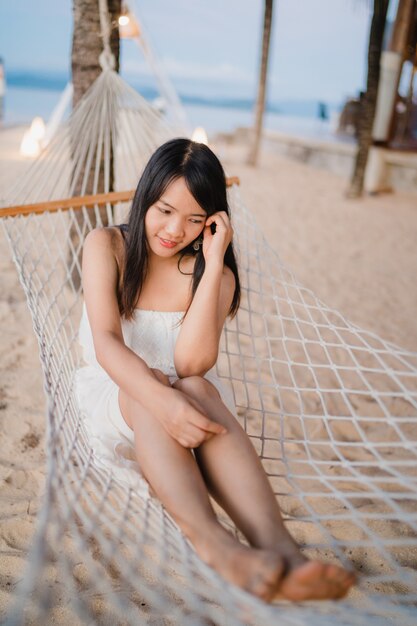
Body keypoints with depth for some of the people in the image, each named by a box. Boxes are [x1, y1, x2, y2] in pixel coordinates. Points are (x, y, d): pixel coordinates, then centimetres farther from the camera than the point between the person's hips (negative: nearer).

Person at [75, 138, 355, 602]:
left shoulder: (211, 272, -3)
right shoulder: (106, 245, -7)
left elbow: (191, 364, -20)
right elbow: (105, 342, -23)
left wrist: (213, 265, -23)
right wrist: (162, 400, -42)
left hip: (187, 394, 1)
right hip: (113, 391, 0)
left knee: (199, 388, -35)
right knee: (149, 388, -36)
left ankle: (282, 551, -53)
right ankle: (213, 543, -57)